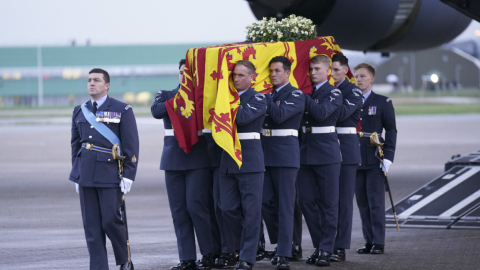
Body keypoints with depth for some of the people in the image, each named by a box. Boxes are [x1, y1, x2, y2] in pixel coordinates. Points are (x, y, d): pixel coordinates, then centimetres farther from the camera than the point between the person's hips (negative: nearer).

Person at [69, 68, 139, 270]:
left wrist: (128, 176, -9)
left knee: (111, 220, -8)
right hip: (86, 175, 4)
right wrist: (77, 174, 14)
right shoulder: (80, 112, 14)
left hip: (110, 175, -4)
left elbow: (131, 146, -2)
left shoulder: (122, 110, 0)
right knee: (91, 225, 1)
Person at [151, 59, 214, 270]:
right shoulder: (166, 96, 11)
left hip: (198, 159, -3)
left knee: (195, 206, -11)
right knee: (178, 210, 2)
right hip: (174, 159, 3)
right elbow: (156, 111, -9)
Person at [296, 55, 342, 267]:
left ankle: (326, 249, 0)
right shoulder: (306, 92, 14)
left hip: (326, 153, -6)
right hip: (306, 152, 6)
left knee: (328, 203, -2)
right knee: (305, 200, 5)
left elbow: (321, 112, -21)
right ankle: (319, 245, 16)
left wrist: (302, 96, -16)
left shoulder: (334, 93, -4)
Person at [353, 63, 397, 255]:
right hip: (355, 160, 3)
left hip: (374, 160, -3)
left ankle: (378, 242, -2)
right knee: (362, 202, 5)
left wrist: (388, 156, -8)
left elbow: (391, 131, 1)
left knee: (376, 202, -5)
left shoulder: (383, 102, 3)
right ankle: (368, 241, 11)